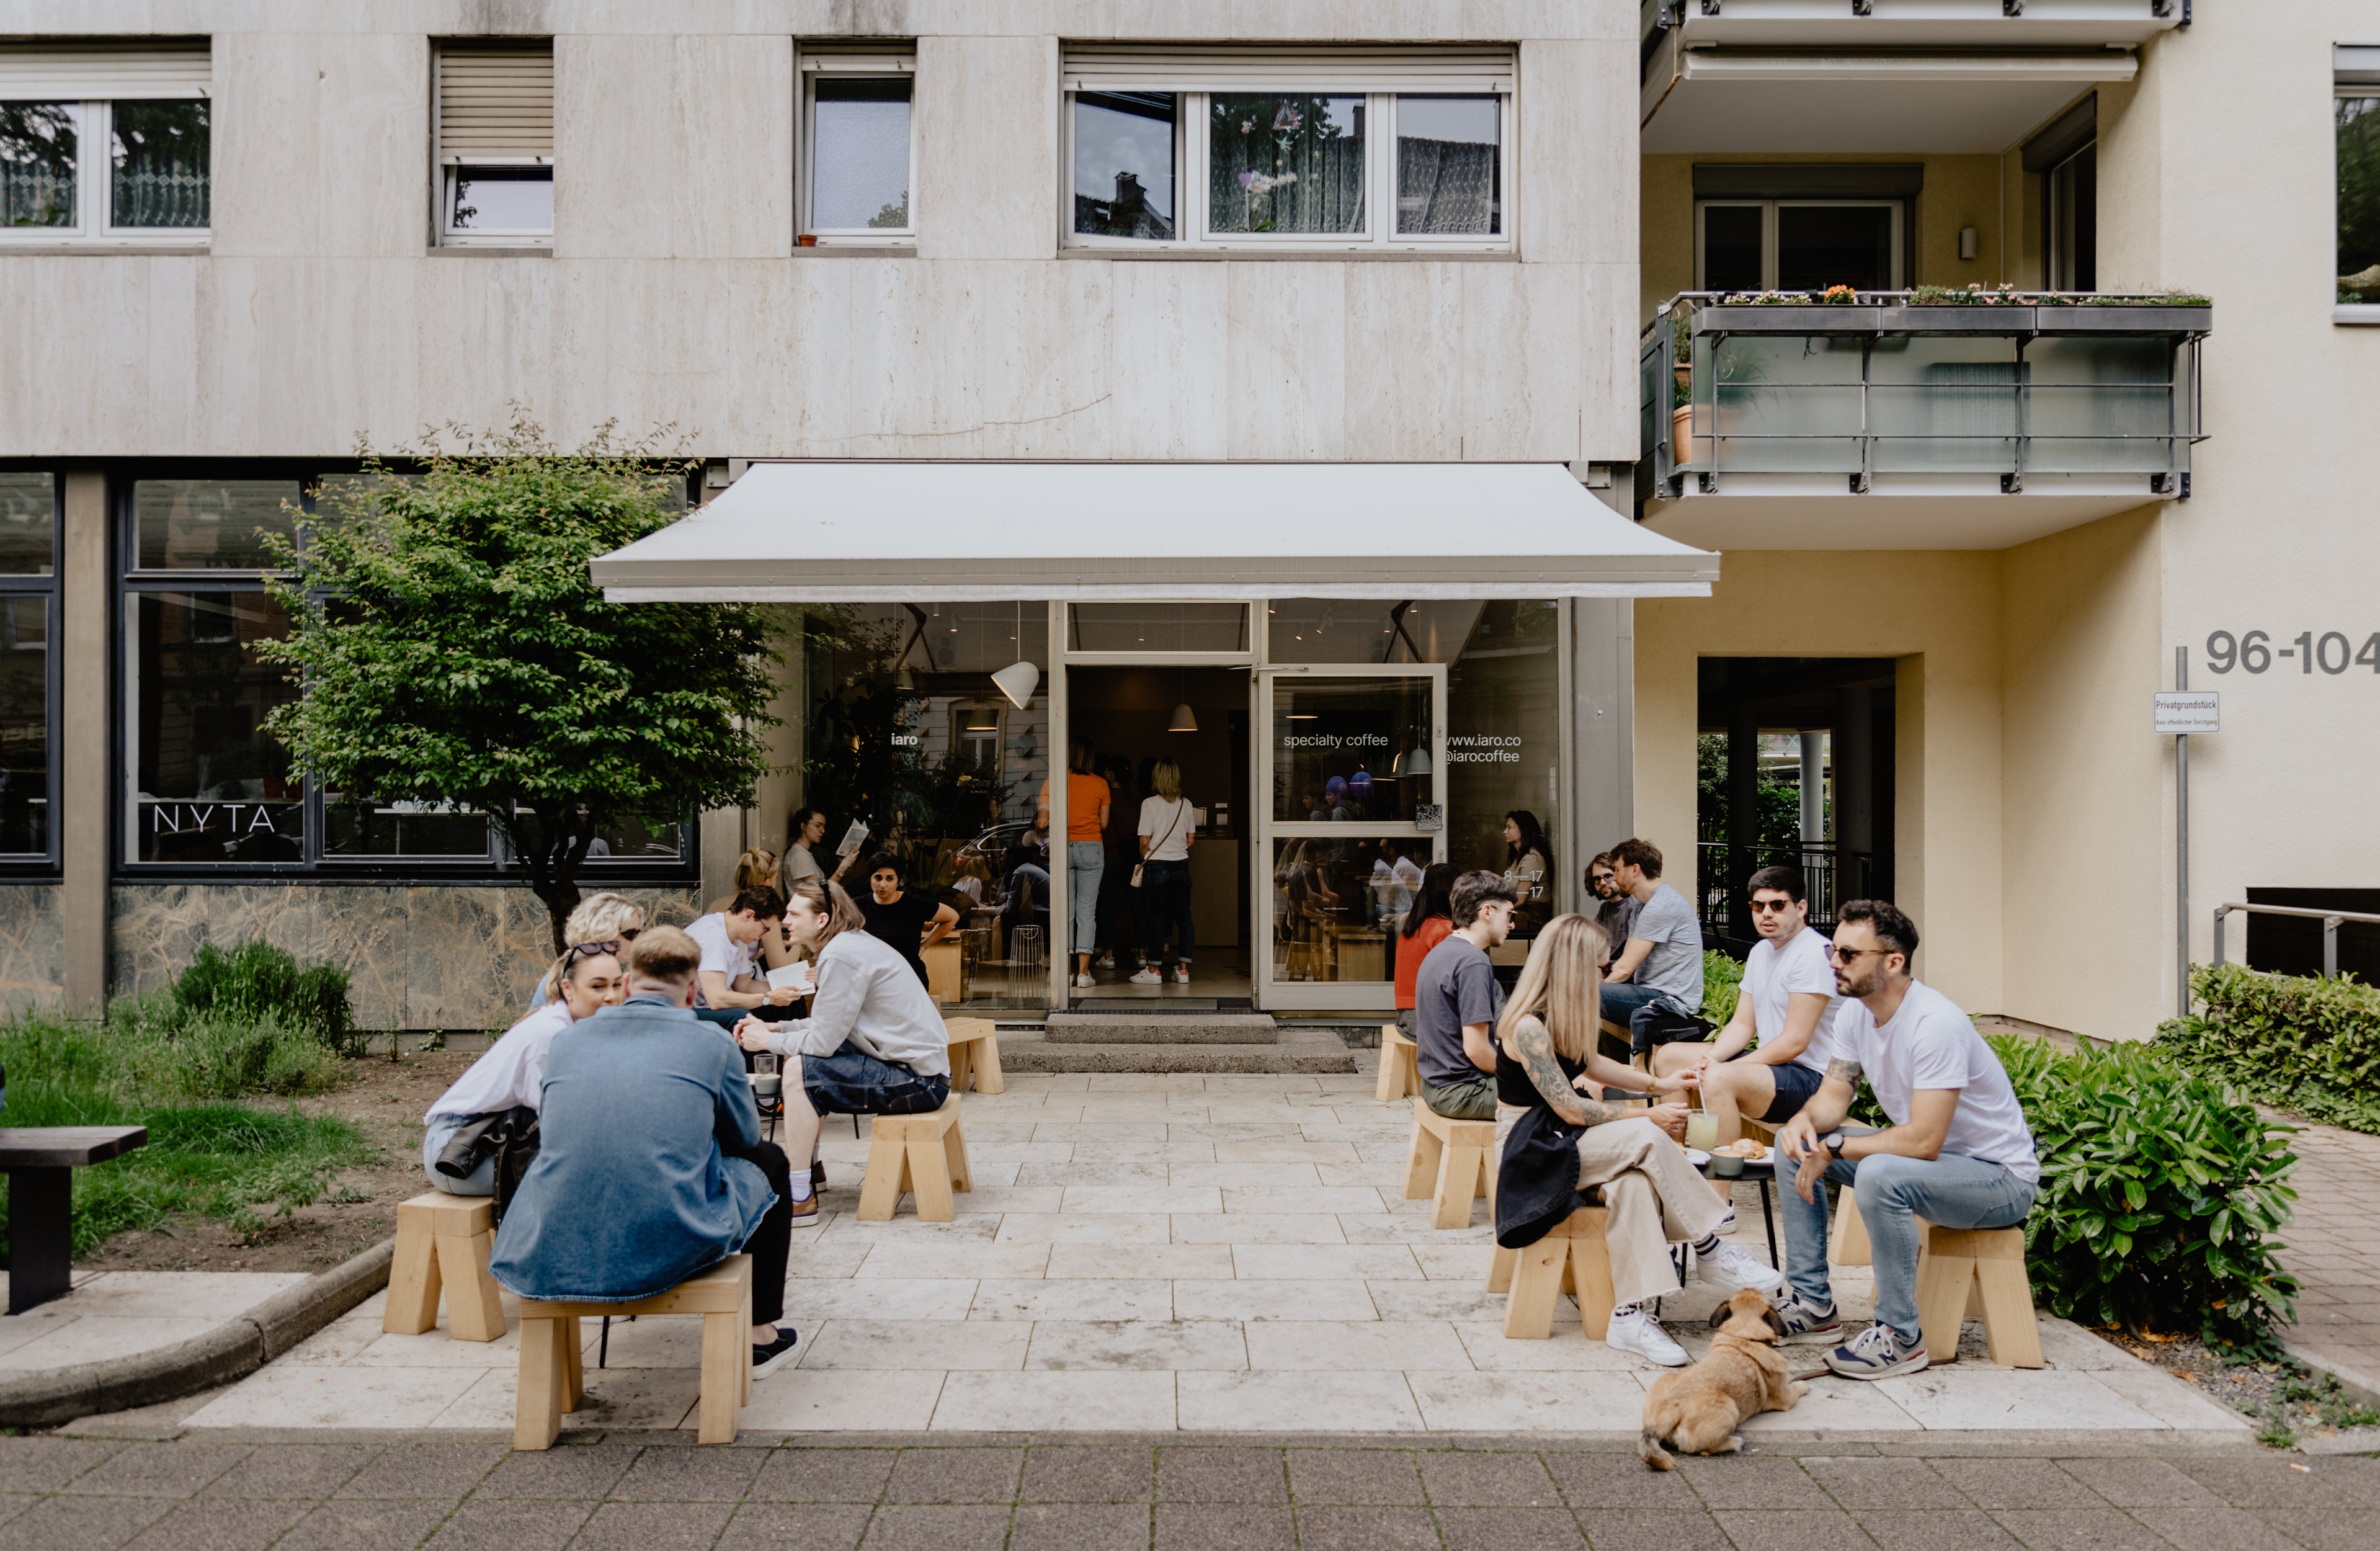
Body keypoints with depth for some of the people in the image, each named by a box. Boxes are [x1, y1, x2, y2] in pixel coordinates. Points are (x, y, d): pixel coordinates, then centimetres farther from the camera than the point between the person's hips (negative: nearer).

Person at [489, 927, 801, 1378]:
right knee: (769, 1161, 24)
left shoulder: (569, 1041, 11)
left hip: (553, 1253, 4)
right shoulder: (711, 1045, 1)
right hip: (671, 1250, -4)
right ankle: (760, 1336, 33)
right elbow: (745, 1137, 16)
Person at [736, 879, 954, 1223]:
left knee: (800, 1070, -17)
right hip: (913, 1065, 11)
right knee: (800, 1053, 18)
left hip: (917, 1080, -11)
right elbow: (831, 1024, 16)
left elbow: (824, 1040, -18)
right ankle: (810, 1165, 30)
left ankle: (800, 1197, -10)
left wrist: (768, 1040, -4)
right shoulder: (852, 943, 11)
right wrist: (773, 1028, 9)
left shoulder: (841, 956, -19)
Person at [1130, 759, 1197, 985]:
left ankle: (1153, 970, 5)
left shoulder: (1149, 804, -9)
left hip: (1156, 867, -4)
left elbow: (1145, 841, -9)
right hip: (1181, 866, 4)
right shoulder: (1186, 804, 4)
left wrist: (1144, 859, 8)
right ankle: (1183, 969, 9)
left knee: (1155, 918, 1)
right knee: (1184, 917, 7)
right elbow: (1191, 839, 9)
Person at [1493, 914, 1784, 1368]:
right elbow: (1571, 1110, -22)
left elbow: (1590, 1063, 26)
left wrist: (1658, 1084, 21)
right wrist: (1648, 1117, -13)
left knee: (1633, 1179, -25)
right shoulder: (1528, 1028, -22)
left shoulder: (1560, 1018, 8)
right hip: (1529, 1156, -8)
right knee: (1646, 1139, -25)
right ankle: (1709, 1250, -12)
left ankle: (1630, 1314, -30)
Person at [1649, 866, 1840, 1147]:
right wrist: (1709, 1059, -9)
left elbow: (1794, 1042, -21)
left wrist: (1718, 1069, -19)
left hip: (1810, 1078, -10)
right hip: (1771, 1063, 10)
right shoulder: (1761, 951, 13)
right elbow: (1742, 1025, 12)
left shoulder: (1814, 954, -17)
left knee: (1718, 1079, -35)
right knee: (1669, 1055, 8)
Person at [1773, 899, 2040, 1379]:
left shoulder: (1935, 1024, -29)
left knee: (1880, 1173, -36)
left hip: (1999, 1177, -9)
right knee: (1794, 1145, 1)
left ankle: (1901, 1336, -18)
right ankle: (1814, 1305, 7)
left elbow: (1923, 1141, -33)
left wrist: (1832, 1148, -24)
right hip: (1924, 1152, 9)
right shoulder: (1855, 1011, -2)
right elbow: (1834, 1095, 4)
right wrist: (1805, 1120, -19)